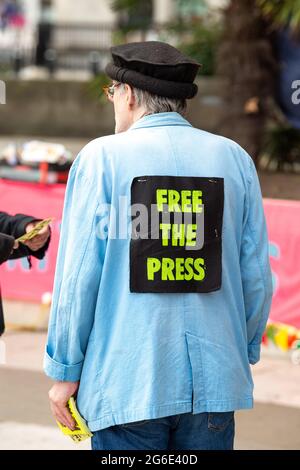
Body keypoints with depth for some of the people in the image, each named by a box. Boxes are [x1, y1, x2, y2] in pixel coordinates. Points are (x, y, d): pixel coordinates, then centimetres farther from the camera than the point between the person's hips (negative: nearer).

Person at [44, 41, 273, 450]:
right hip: (214, 381, 3)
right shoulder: (234, 159, 6)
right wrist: (244, 353, 21)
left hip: (127, 382, -3)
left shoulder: (103, 158, -3)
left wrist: (65, 370, 3)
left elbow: (79, 275, -5)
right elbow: (257, 275, 7)